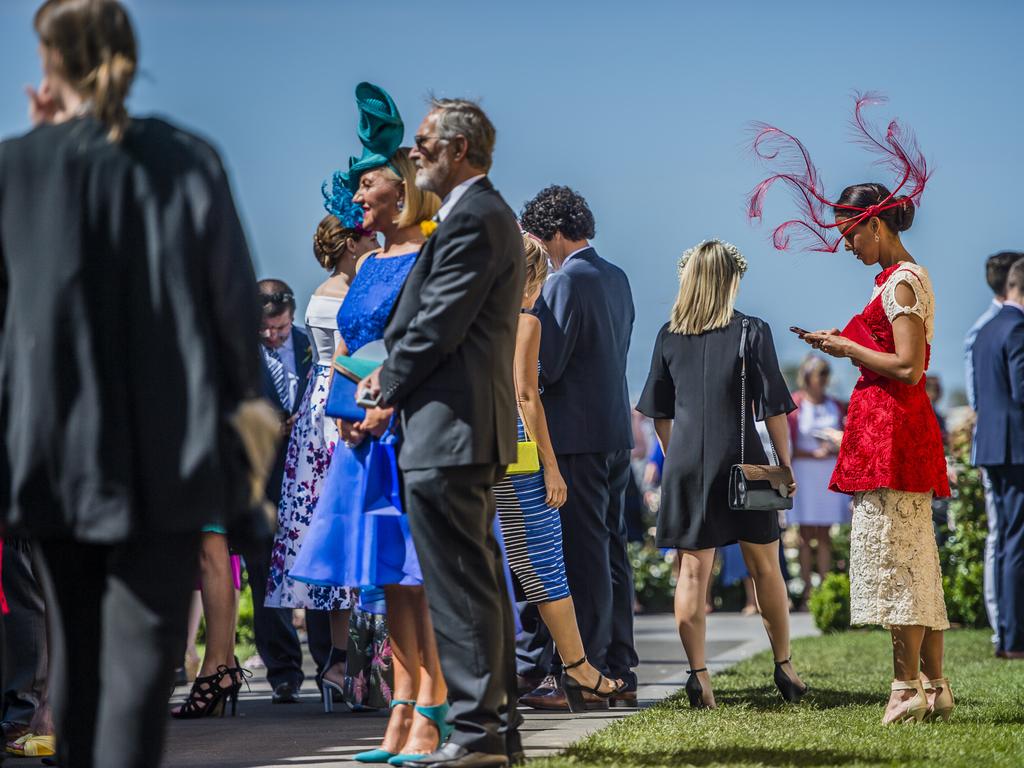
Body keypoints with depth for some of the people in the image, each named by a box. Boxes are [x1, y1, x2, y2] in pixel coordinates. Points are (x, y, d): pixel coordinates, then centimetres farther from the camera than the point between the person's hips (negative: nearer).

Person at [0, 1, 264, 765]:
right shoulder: (189, 161, -7)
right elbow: (235, 293, -3)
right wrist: (235, 391, 13)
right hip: (167, 448, -2)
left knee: (75, 646, 18)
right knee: (142, 647, -3)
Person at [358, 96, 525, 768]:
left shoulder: (471, 219, -13)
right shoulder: (489, 214, 20)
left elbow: (439, 326, -17)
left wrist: (388, 386, -4)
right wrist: (395, 375, 8)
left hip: (449, 430, -11)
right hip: (477, 427, 11)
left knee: (459, 586, -9)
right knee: (480, 581, 13)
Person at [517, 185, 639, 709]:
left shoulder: (566, 282, -13)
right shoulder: (616, 278, 14)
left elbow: (544, 367, -16)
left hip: (576, 434, -9)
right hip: (616, 431, 9)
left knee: (583, 553, -7)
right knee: (611, 549, 11)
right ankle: (619, 674, 14)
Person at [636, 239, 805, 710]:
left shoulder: (669, 336, 5)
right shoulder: (751, 332, -3)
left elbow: (659, 412, 10)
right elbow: (774, 409, -4)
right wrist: (785, 466, 4)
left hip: (686, 463, 2)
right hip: (742, 462, -2)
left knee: (693, 571, 2)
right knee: (765, 568, 11)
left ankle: (698, 672, -6)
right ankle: (784, 667, 18)